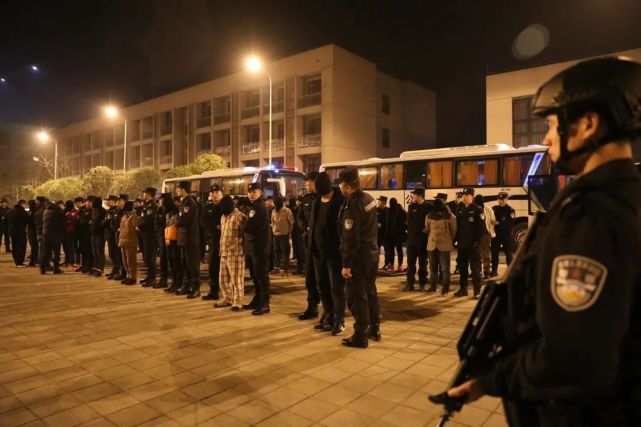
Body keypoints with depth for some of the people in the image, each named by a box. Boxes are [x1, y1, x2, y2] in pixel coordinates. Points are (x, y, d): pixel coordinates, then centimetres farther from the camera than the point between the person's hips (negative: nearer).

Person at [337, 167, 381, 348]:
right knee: (370, 292, 19)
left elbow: (350, 238, -23)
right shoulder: (369, 198, 5)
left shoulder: (352, 206, -22)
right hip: (372, 253, 9)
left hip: (359, 257, -9)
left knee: (356, 297, 1)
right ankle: (374, 329, 31)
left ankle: (360, 336, 10)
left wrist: (346, 264, -19)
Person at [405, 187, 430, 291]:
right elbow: (410, 223, -1)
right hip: (412, 238, 3)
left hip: (423, 239, -3)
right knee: (410, 262, 3)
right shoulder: (411, 207, 8)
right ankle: (410, 284, 10)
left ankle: (422, 284, 13)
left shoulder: (428, 207, -1)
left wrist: (426, 230, -14)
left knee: (423, 263, 5)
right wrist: (421, 229, -13)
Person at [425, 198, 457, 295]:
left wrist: (450, 242, 7)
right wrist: (430, 239, 12)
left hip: (444, 246, -4)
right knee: (432, 267, 12)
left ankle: (445, 288, 8)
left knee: (444, 268, 0)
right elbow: (427, 230, 15)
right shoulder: (429, 216, 4)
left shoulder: (450, 217, -6)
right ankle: (432, 286, 22)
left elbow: (454, 231, 2)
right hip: (432, 245, 4)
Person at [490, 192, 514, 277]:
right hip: (496, 234, 4)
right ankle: (494, 270, 14)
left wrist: (499, 223, -24)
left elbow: (511, 222, -16)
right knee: (494, 253, 5)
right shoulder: (494, 209, 9)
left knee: (508, 253, 4)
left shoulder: (510, 210, -5)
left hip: (507, 235, -4)